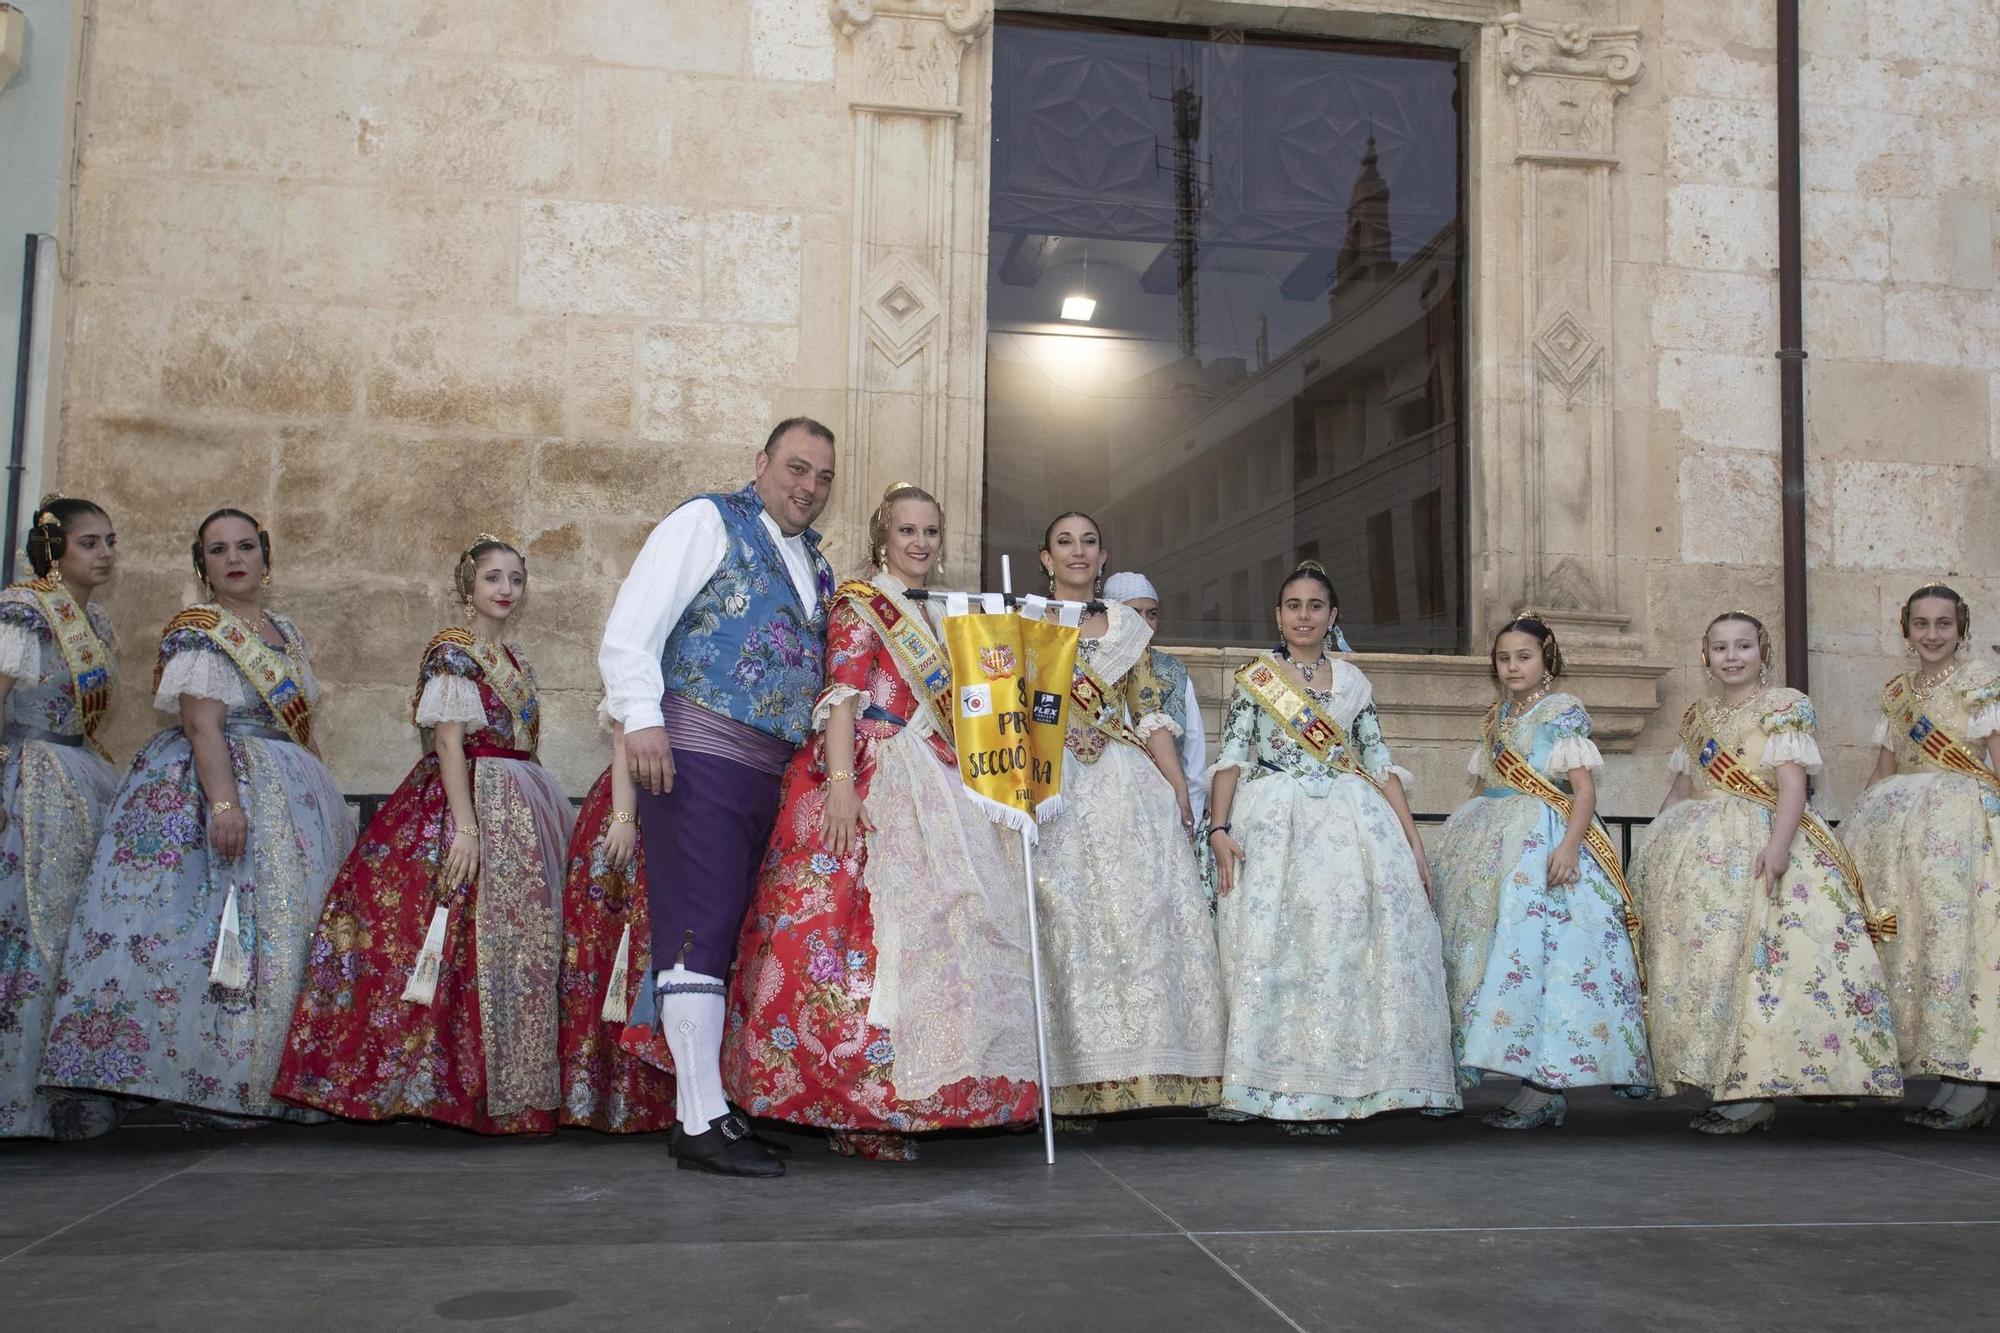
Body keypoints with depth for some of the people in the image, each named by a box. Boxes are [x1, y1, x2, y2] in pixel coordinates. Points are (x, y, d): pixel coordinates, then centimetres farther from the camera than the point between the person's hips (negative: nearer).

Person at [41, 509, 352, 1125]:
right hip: (223, 782, -8)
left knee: (297, 926, 7)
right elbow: (203, 725, -18)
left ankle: (279, 1081, 14)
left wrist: (325, 793, 17)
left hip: (293, 796, 8)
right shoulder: (198, 630, -7)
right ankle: (213, 1084, -7)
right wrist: (224, 801, -28)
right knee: (230, 933, -12)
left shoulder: (285, 631, 16)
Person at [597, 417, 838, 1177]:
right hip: (696, 757, -7)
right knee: (700, 929, -9)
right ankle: (703, 1123, -7)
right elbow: (630, 631, -8)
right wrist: (641, 719, -21)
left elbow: (820, 669, 27)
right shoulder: (708, 523, 0)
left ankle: (704, 1101, 15)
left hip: (769, 768, 7)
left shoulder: (814, 561, 21)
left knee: (724, 934, 9)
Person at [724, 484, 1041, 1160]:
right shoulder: (860, 603, 0)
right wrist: (841, 783, -23)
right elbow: (842, 696, -12)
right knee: (868, 928, -13)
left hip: (935, 792, 8)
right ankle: (861, 1111, -9)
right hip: (873, 785, -8)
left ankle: (896, 1100, 11)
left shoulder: (933, 616, 23)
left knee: (927, 930, 5)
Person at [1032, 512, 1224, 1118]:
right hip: (1054, 789, -2)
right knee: (1068, 920, -6)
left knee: (1141, 912, -4)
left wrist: (1180, 792, 2)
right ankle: (1077, 1079, -2)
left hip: (1128, 787, 3)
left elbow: (1152, 715, 12)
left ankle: (1140, 1067, 2)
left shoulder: (1126, 624, 16)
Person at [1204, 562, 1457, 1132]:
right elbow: (1231, 756, 0)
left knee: (1347, 940, -8)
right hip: (1273, 822, -2)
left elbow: (1379, 762, 14)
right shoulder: (1255, 676, 7)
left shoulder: (1353, 681, 15)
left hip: (1351, 823, 3)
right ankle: (1286, 1089, -7)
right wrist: (1218, 829, -12)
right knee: (1275, 944, -10)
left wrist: (1413, 838, 7)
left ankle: (1330, 1085, -2)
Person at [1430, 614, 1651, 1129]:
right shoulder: (1495, 717, 18)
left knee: (1533, 947, -14)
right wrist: (1463, 836, 17)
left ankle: (1546, 1088, -11)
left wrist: (1569, 844, -23)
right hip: (1491, 844, 7)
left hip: (1543, 839, -7)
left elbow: (1585, 788, -11)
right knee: (1490, 946, 2)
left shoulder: (1564, 710, -3)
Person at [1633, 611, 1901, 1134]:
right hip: (1699, 850, 6)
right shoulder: (1697, 715, 18)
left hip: (1757, 849, -6)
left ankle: (1758, 1093, -11)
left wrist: (1778, 843, -25)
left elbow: (1793, 783, -12)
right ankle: (1721, 1083, 4)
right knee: (1700, 953, 0)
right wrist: (1657, 844, 16)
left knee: (1754, 957, -13)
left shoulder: (1784, 707, 0)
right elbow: (1680, 789, 23)